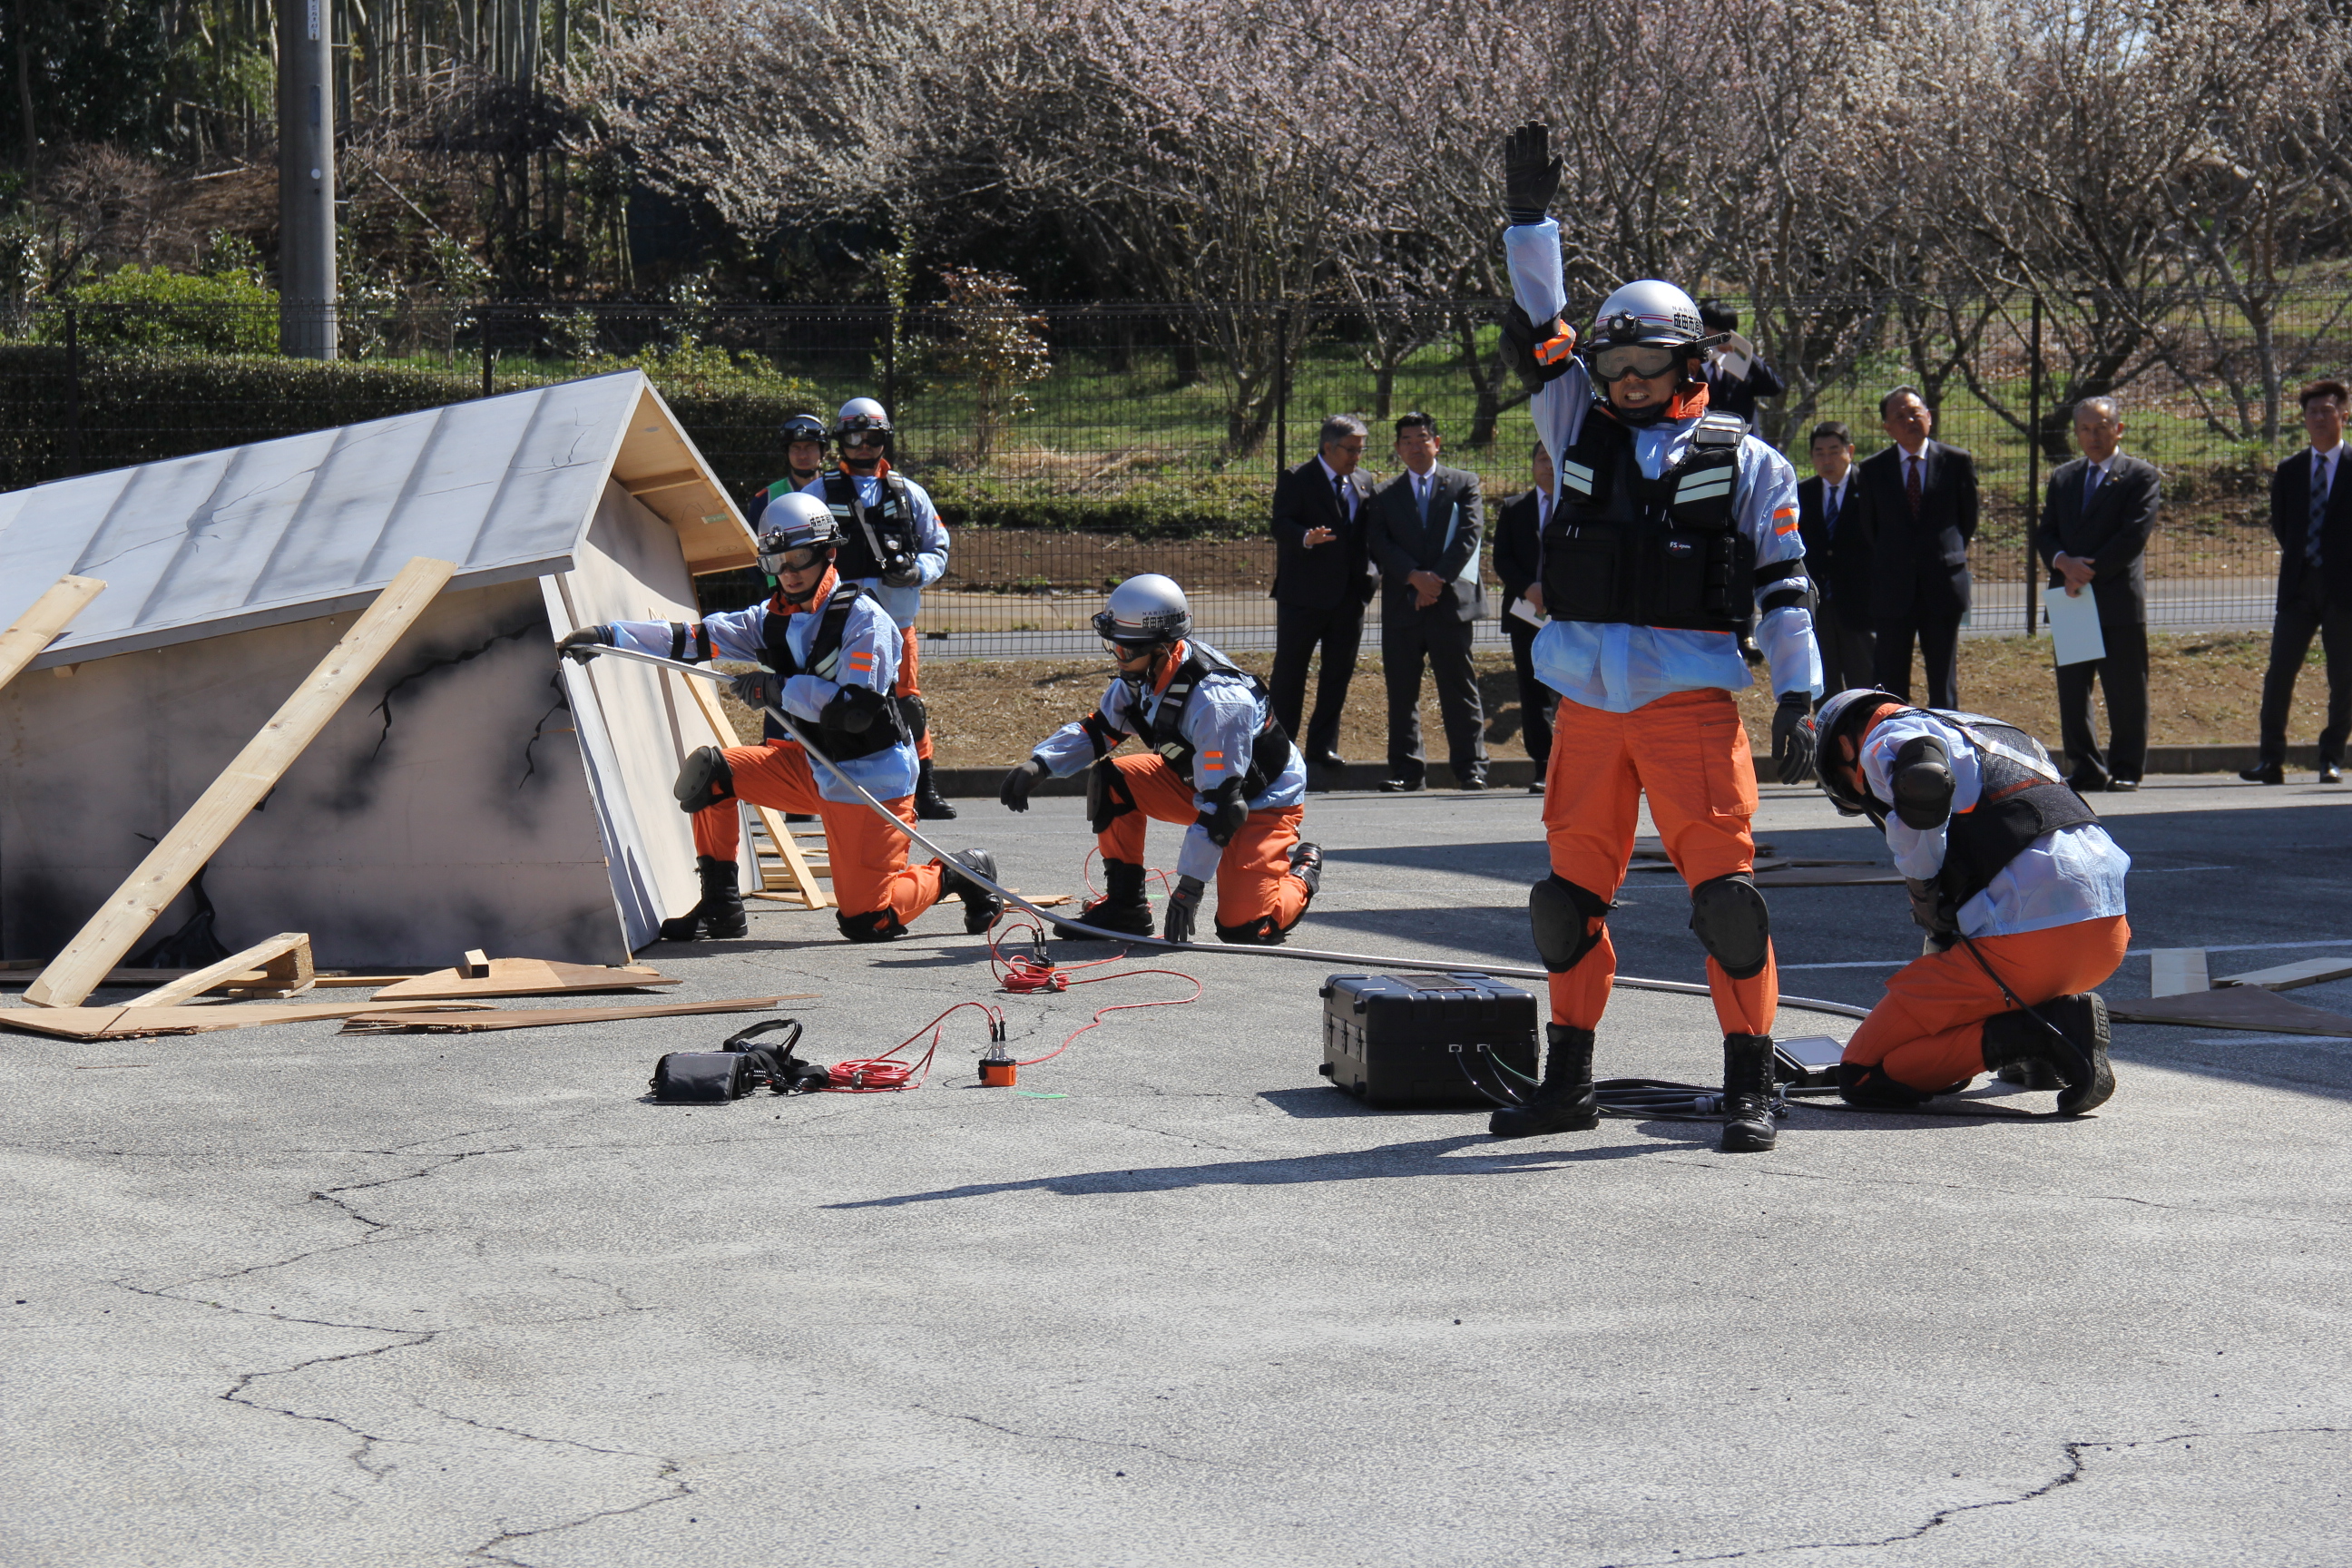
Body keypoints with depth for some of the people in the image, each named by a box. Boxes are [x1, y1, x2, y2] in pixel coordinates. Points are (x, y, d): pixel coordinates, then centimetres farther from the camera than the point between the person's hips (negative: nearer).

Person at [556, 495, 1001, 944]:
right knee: (708, 770, -6)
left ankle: (963, 874, 16)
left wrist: (777, 689, -22)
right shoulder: (773, 620, 4)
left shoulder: (861, 618, -16)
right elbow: (692, 638, -2)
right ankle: (721, 907, 4)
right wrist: (607, 636, -11)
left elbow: (856, 710, -25)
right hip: (811, 767, 7)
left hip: (869, 778, -7)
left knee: (864, 921, -10)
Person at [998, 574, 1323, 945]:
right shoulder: (1141, 677, -10)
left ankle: (1300, 871, 11)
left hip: (1264, 800, -8)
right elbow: (1096, 730, 4)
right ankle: (1125, 904, 1)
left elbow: (1219, 802, -33)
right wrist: (1039, 764, -15)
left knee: (1242, 926, -21)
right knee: (1110, 779, -10)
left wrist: (1190, 885, -31)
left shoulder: (1216, 699, -35)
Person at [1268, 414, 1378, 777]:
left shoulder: (1361, 485, 15)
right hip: (1304, 594, -5)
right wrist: (1307, 538, -34)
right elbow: (1281, 525, -14)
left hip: (1349, 595, 5)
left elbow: (1367, 535, 17)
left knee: (1338, 673, 6)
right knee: (1289, 672, 2)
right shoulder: (1295, 480, -3)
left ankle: (1323, 746, 14)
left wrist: (1370, 575, 0)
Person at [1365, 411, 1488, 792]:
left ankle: (1470, 766, 1)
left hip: (1451, 603, -2)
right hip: (1401, 605, 2)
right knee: (1401, 691, 3)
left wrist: (1438, 578, -13)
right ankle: (1406, 769, 9)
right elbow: (1379, 543, 2)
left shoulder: (1464, 483, 9)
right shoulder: (1385, 495, 15)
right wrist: (1414, 577, -14)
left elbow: (1470, 532, -3)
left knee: (1459, 688, -2)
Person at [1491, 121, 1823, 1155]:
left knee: (1725, 889, -11)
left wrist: (1797, 700, -3)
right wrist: (1527, 215, 1)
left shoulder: (1744, 463, 5)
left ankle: (1750, 1087, -6)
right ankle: (1567, 1082, 19)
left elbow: (1782, 585, 3)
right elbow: (1538, 330, 9)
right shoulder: (1580, 434, 14)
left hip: (1691, 701, -4)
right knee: (1572, 894, 8)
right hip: (1587, 706, 4)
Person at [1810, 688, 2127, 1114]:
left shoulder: (1887, 738, 6)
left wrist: (1923, 891, -3)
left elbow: (1925, 781, -19)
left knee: (1863, 1077, 2)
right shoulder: (1994, 732, 31)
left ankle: (2033, 1034, -12)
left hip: (2026, 939, -8)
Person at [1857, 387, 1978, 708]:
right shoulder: (1872, 469, 4)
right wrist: (1887, 564, 9)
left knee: (1943, 684, 5)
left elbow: (1968, 519, 11)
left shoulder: (1957, 462, 2)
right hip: (1892, 590, 0)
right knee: (1890, 685, 2)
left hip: (1943, 586, 0)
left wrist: (1947, 557, 10)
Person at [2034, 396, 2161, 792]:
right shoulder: (2063, 477, 17)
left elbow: (2133, 536, -11)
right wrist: (2064, 562, -10)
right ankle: (2085, 770, 11)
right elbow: (2044, 534, 12)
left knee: (2126, 694, 0)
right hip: (2071, 600, 5)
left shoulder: (2142, 477, 0)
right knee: (2071, 690, 5)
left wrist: (2088, 572, -14)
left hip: (2119, 600, -5)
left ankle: (2125, 770, 7)